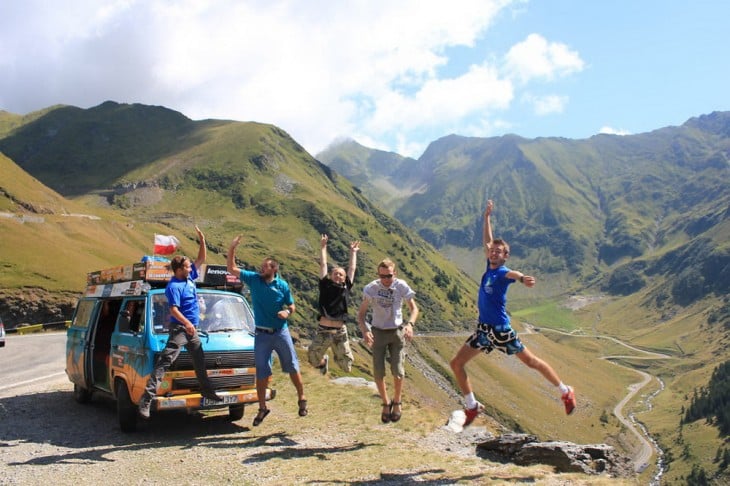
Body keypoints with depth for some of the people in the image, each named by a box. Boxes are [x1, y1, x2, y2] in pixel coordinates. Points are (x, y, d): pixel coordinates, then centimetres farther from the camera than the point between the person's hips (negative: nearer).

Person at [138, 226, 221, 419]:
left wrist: (202, 241, 9)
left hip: (192, 329, 9)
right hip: (179, 328, -9)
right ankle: (147, 398, -19)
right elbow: (174, 309, -23)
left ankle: (206, 390, 36)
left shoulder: (189, 277, 10)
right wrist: (187, 323, -35)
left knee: (200, 360, 20)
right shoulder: (174, 286, -14)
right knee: (164, 361, -14)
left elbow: (201, 259, 19)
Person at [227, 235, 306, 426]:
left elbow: (292, 306, 3)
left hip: (281, 332, -1)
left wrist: (287, 312, -19)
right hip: (262, 334, 1)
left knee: (292, 367, 6)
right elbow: (232, 269, -2)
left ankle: (302, 399, 23)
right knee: (261, 373, 6)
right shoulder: (253, 279, -1)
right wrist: (232, 248, -14)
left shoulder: (282, 285, -4)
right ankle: (262, 408, 18)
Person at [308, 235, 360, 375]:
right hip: (323, 331, -1)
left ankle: (338, 355, 42)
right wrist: (323, 247, 12)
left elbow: (352, 269, 15)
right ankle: (324, 361, 39)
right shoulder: (325, 286, 5)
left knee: (347, 366, 6)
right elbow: (323, 265, 7)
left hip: (340, 332, 1)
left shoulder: (346, 288, 7)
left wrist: (353, 252, 24)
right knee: (313, 360, 2)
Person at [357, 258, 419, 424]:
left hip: (397, 331, 0)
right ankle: (386, 403, 22)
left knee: (398, 371, -7)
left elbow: (414, 308, -6)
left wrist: (410, 324, -26)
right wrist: (364, 330, -28)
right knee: (378, 372, -2)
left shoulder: (401, 286, -12)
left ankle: (397, 402, 21)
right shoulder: (371, 288, -13)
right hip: (378, 332, 0)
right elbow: (361, 313, -10)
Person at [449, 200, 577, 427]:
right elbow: (487, 240, 19)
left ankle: (566, 392, 23)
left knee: (530, 360, 5)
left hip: (500, 329, -7)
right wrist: (486, 217, 22)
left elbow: (512, 274, -41)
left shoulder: (502, 272, -14)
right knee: (457, 363, 4)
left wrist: (522, 278, -62)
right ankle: (472, 406, 15)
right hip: (483, 329, 8)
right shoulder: (489, 267, 6)